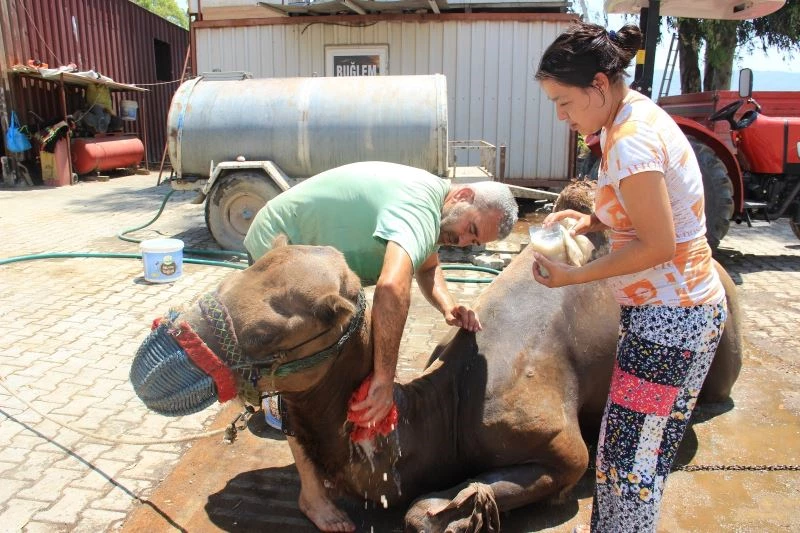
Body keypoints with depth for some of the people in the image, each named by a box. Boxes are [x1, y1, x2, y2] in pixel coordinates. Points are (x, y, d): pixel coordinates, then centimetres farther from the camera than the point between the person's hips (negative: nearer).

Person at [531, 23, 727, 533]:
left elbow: (657, 245, -23)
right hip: (667, 307, 10)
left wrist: (574, 276, -17)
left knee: (632, 457, 1)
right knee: (628, 446, 20)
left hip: (671, 317, -10)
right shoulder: (637, 114, 8)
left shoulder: (631, 141, -22)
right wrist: (591, 220, 2)